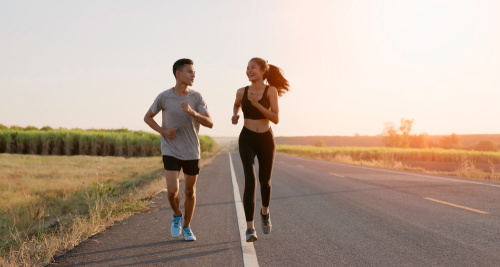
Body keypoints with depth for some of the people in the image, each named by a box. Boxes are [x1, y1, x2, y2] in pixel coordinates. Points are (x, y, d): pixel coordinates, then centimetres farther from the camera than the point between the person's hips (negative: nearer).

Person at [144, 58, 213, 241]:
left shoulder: (196, 97, -6)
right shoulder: (164, 97, -8)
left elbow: (209, 123, -13)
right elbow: (147, 117, 6)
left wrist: (192, 112, -30)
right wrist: (163, 132, -10)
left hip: (192, 153, 2)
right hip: (171, 152, -1)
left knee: (190, 192, 7)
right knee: (172, 191, -13)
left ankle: (186, 227, 27)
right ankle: (177, 215, 18)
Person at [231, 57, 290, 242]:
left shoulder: (271, 90, -8)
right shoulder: (242, 92, -1)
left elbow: (276, 119, -15)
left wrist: (257, 104, -25)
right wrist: (235, 115, 2)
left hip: (266, 140, 0)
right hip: (247, 140, 0)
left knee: (265, 181, 14)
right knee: (250, 180, -18)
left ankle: (265, 212, 46)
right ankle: (250, 228, -17)